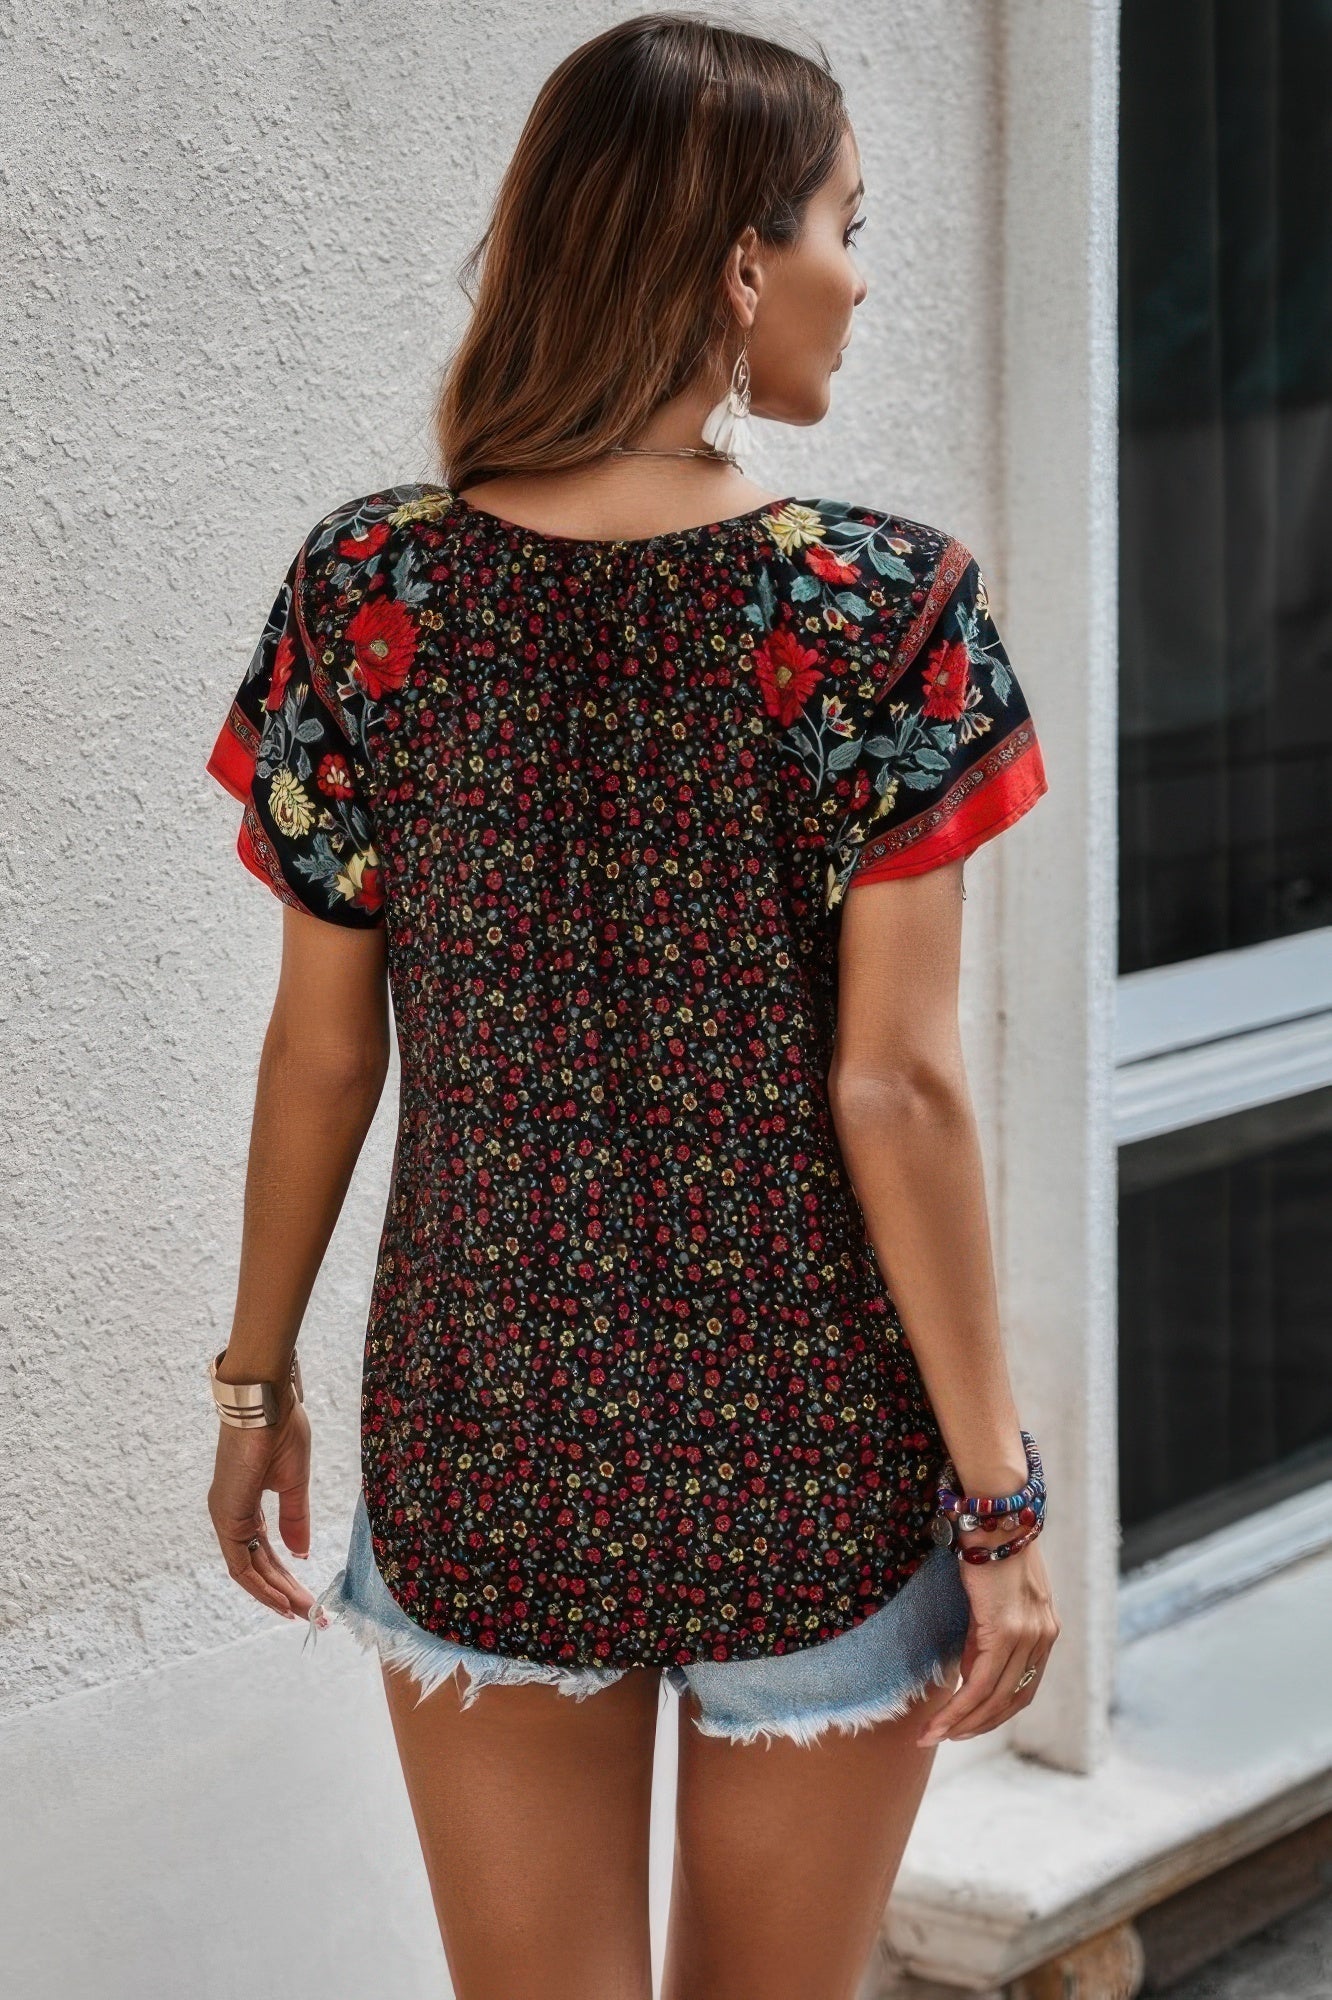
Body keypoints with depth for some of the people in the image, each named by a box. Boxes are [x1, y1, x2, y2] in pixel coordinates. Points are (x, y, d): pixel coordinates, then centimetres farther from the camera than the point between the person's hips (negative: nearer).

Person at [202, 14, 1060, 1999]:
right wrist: (1001, 1490, -5)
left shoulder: (372, 589, -6)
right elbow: (897, 1084, -13)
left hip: (481, 1440, 2)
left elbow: (323, 1048, -1)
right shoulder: (885, 609, -13)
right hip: (817, 1458, -2)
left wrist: (258, 1377, 12)